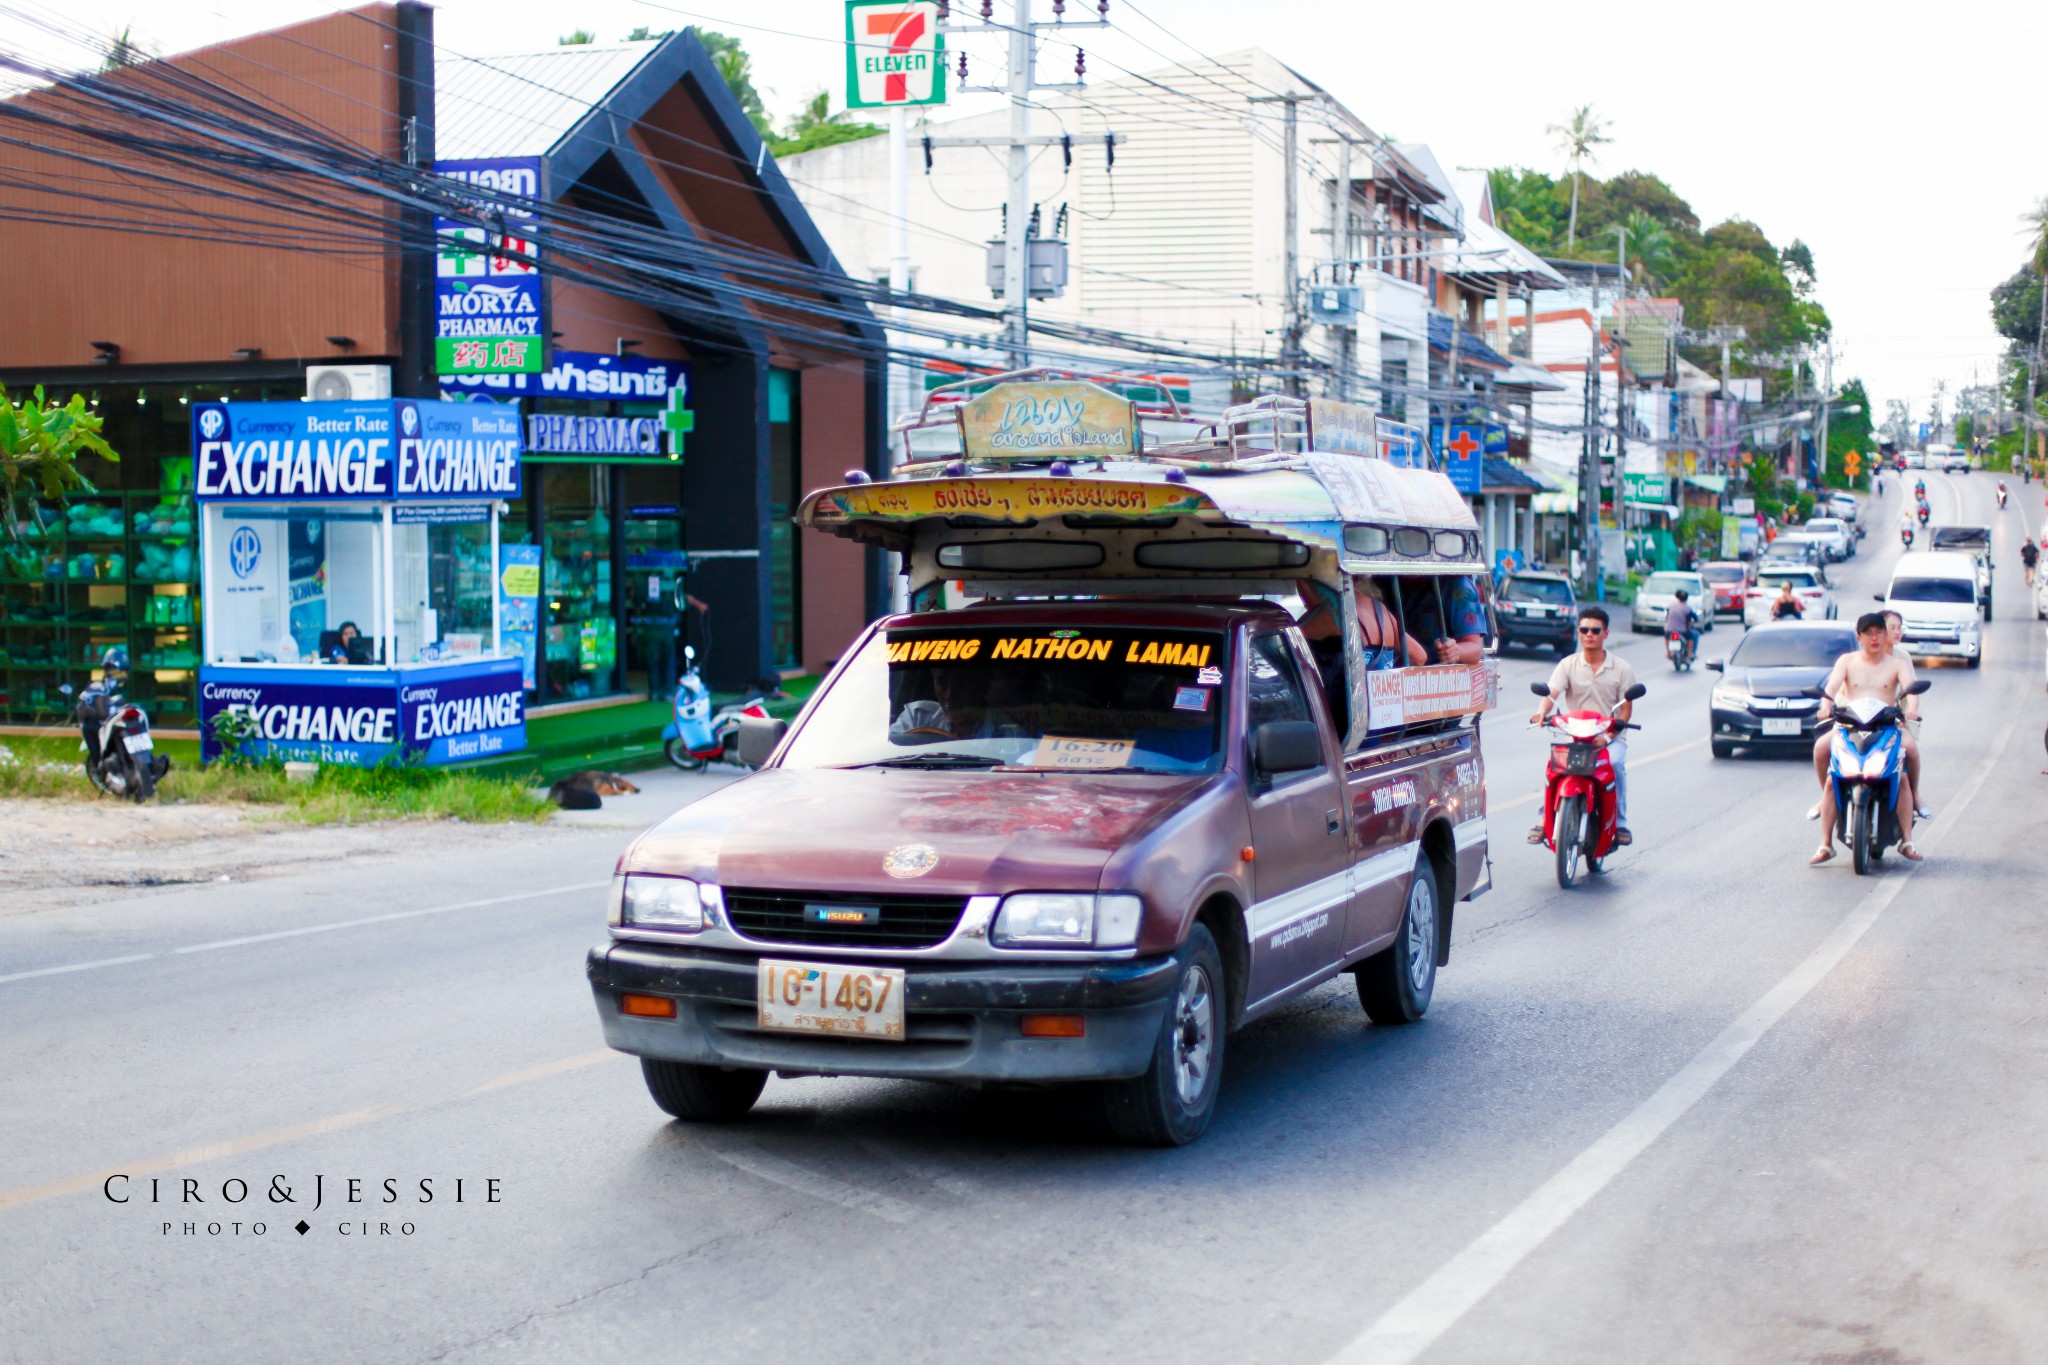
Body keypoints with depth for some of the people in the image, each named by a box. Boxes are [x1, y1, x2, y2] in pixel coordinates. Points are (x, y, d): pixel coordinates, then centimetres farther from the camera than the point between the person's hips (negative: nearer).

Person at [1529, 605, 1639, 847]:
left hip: (1610, 737, -1)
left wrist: (1612, 731, -17)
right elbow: (1551, 693, -10)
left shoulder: (1621, 668, 4)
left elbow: (1626, 707, 1)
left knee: (1615, 763, -30)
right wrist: (1542, 711, -33)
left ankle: (1620, 823, -16)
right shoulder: (1568, 665, 5)